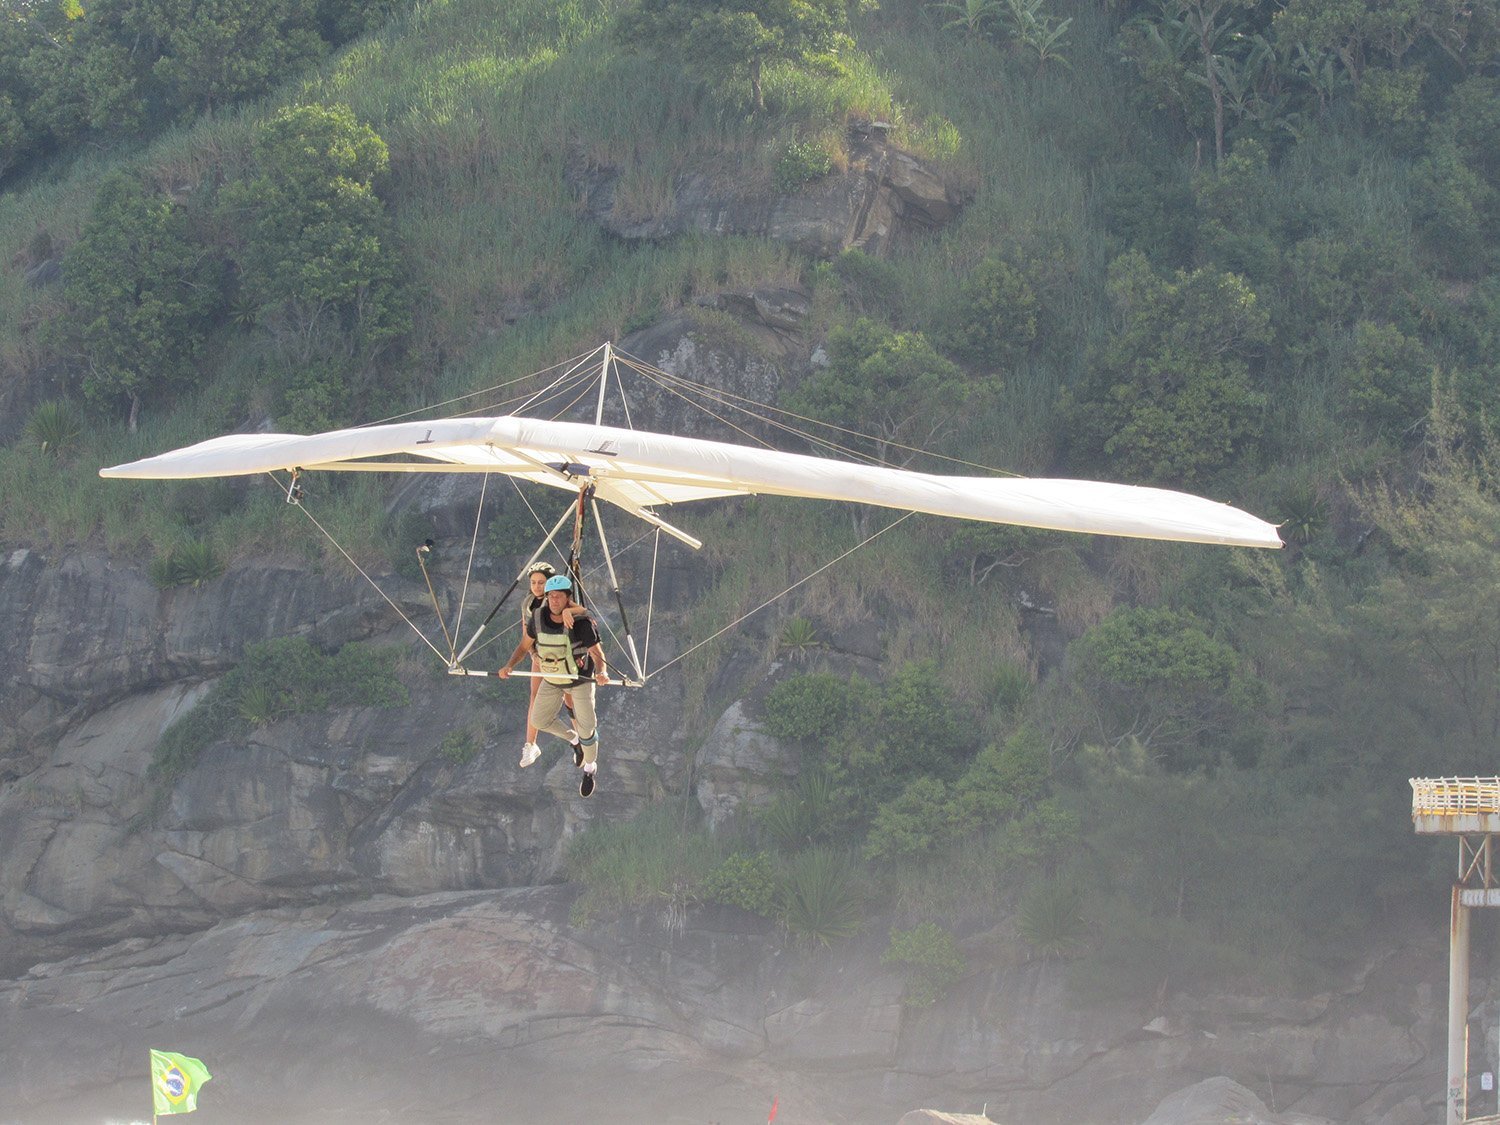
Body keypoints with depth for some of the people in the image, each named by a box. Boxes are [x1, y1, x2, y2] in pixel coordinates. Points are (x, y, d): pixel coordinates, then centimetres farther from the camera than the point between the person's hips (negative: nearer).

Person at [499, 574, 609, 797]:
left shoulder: (581, 622, -30)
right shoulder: (538, 618, -17)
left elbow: (597, 654, -29)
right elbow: (524, 645, -4)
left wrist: (602, 672, -51)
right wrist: (509, 666, -20)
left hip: (580, 678, -4)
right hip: (552, 679, 4)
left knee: (586, 727, -1)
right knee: (539, 721, 7)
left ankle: (590, 768, 28)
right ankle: (574, 740, 36)